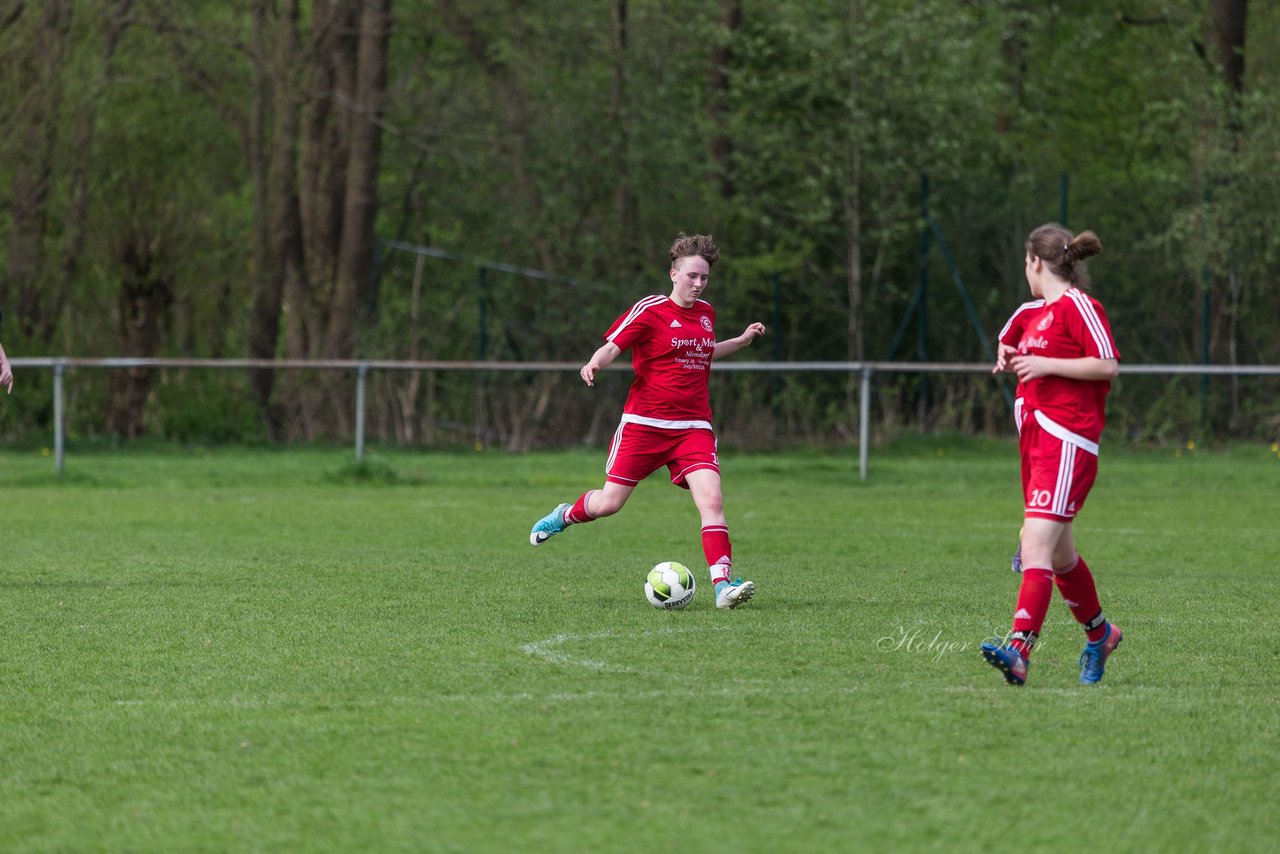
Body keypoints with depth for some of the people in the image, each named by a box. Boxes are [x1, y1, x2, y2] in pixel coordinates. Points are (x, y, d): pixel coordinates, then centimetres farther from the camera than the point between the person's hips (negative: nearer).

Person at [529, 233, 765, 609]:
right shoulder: (650, 310, -7)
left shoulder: (706, 312, 13)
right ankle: (566, 515, 36)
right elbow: (611, 346, -10)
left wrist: (741, 341, 24)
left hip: (694, 427, 4)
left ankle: (723, 585, -23)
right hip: (644, 423, -4)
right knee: (609, 503, 1)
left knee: (711, 498, -17)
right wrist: (594, 364, -31)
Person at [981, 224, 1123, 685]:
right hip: (1035, 436, 10)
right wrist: (1014, 361, 15)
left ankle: (1019, 649, -30)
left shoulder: (1078, 305, -8)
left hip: (1067, 442, -10)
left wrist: (1044, 364, -16)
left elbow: (1108, 366, -16)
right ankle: (1099, 634, 35)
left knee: (1038, 543, -20)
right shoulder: (1038, 313, 20)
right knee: (1059, 553, 17)